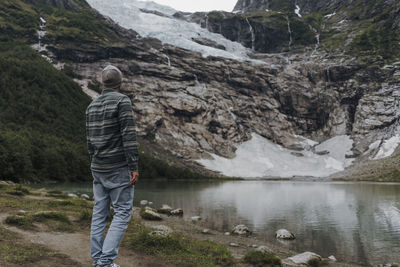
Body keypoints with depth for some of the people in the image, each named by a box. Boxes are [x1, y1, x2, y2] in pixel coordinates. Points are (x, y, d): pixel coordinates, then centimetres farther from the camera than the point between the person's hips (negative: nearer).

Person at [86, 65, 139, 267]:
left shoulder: (92, 106, 12)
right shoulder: (122, 101, -11)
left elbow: (90, 140, 15)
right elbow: (129, 136, -17)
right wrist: (134, 167, -16)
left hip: (98, 167, 7)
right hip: (118, 167, -7)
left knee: (99, 212, 9)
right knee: (122, 212, -2)